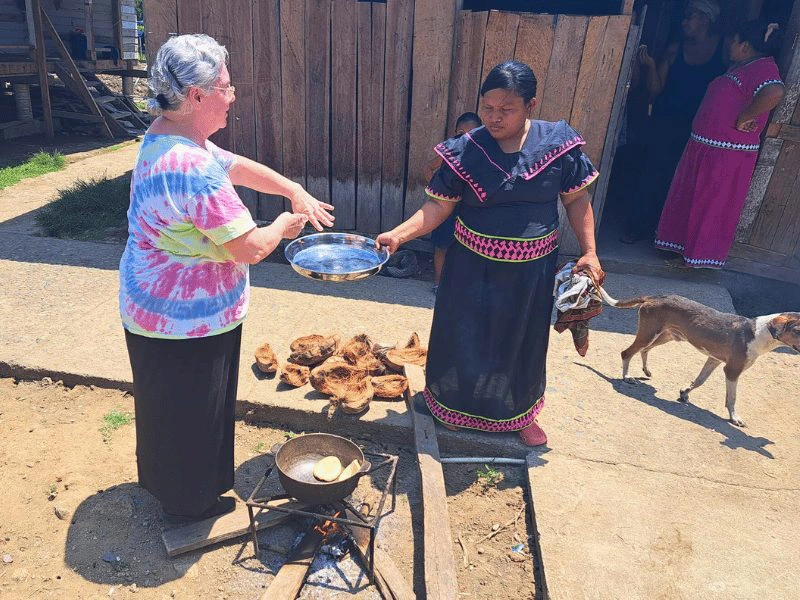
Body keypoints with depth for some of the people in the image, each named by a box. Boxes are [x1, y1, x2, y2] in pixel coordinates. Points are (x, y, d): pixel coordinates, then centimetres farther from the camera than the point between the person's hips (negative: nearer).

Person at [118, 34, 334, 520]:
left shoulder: (166, 137, 1)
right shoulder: (193, 169, -32)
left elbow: (236, 166, 10)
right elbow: (250, 248, -30)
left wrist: (296, 191, 0)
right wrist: (285, 226, -10)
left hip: (154, 310, 10)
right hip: (189, 319, -10)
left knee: (167, 403, 29)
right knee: (191, 413, 13)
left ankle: (161, 478, 54)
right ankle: (190, 501, 38)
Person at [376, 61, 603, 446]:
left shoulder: (558, 143, -8)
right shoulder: (464, 151, -11)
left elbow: (576, 199, 0)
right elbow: (439, 206, -10)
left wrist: (589, 252, -6)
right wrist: (397, 235, -23)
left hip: (531, 270, 1)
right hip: (473, 268, -1)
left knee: (520, 342, 18)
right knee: (463, 337, 13)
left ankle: (519, 413, 43)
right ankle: (457, 406, 41)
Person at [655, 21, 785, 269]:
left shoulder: (762, 68, -17)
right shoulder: (741, 66, 15)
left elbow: (775, 92, -37)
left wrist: (745, 117, -28)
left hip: (726, 154, -10)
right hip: (707, 147, 10)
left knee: (712, 203, 1)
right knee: (692, 197, 16)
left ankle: (702, 254, 13)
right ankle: (689, 245, 30)